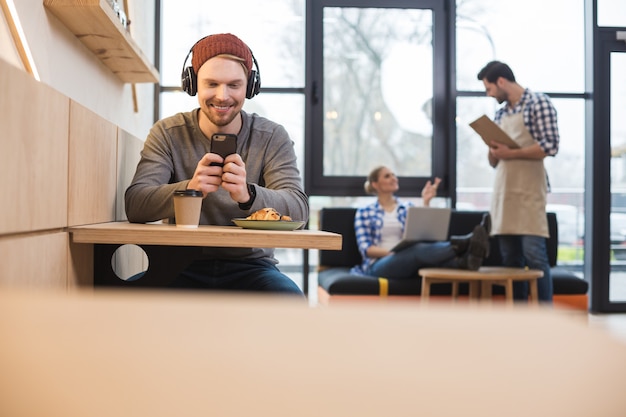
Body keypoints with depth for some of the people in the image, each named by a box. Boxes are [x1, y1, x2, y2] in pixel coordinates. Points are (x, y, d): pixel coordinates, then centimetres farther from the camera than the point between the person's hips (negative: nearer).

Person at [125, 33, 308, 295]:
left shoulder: (272, 138, 1)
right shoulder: (167, 134, 0)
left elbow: (298, 208, -13)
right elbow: (134, 205, -13)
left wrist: (248, 194, -35)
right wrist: (189, 189, -34)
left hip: (250, 265, 1)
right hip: (183, 267, 0)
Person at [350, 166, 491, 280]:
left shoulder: (407, 207, 20)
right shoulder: (364, 212, 11)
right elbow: (365, 248, -1)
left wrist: (426, 202, -3)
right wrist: (392, 252, -17)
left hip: (408, 263, 3)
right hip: (378, 264, -3)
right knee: (418, 250, -35)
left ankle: (465, 260, -65)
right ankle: (464, 244, -59)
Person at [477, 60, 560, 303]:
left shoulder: (538, 103, -2)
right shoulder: (500, 113, 18)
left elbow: (550, 146, -12)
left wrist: (511, 153, -14)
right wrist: (494, 151, -4)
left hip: (529, 192, -7)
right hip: (503, 192, 7)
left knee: (534, 254, -12)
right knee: (511, 258, 6)